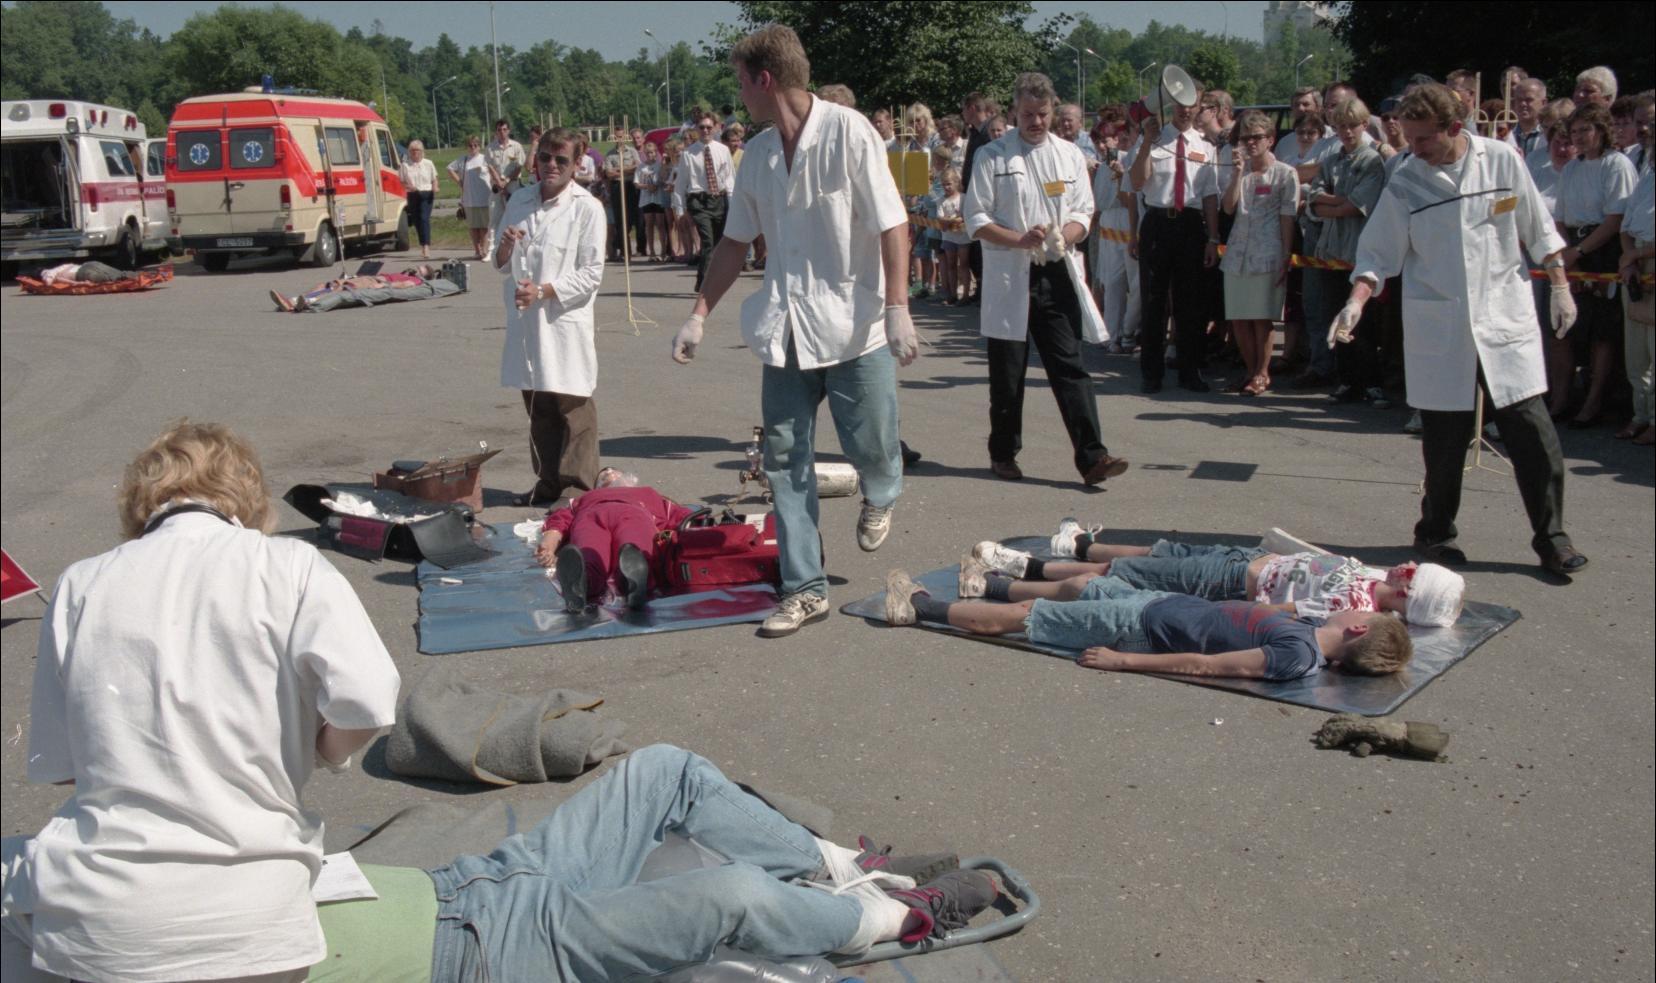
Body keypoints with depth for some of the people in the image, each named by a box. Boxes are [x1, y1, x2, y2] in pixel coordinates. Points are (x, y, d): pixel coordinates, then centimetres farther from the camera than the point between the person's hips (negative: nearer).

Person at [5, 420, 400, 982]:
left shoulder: (81, 584, 6)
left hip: (91, 925, 1)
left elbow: (56, 765, 10)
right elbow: (366, 704, -14)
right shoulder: (289, 567, -3)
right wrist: (324, 753, 7)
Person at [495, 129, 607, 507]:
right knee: (537, 408, 13)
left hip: (566, 319, -6)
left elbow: (591, 273, -8)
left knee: (572, 405, -3)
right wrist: (505, 248, -6)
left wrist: (544, 291, -18)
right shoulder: (520, 201, 12)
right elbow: (502, 264, 17)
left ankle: (582, 487, 4)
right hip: (525, 320, 6)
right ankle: (548, 482, 25)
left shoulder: (587, 207, -5)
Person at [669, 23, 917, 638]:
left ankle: (880, 498, 38)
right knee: (785, 460, 3)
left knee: (871, 448, 0)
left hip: (854, 324, -5)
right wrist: (699, 315, 11)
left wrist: (897, 308, -21)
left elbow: (892, 225, -13)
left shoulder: (848, 131, -10)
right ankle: (805, 589, 12)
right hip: (786, 328, 5)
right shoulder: (759, 151, 8)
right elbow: (736, 241, 15)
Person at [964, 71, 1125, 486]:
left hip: (1058, 274, 2)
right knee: (1008, 373, 7)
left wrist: (1063, 237, -12)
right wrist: (1020, 239, -17)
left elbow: (1083, 213, 10)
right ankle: (1003, 453, 21)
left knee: (1070, 366, -3)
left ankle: (1091, 456, -6)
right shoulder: (992, 156, 1)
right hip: (1009, 277, -2)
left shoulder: (1070, 155, 11)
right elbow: (975, 218, -3)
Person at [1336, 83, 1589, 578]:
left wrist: (1560, 287, 9)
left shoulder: (1502, 160, -1)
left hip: (1506, 318, 0)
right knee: (1444, 437, 6)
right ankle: (1436, 531, 23)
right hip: (1439, 329, 0)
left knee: (1531, 430, -2)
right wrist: (1356, 301, -14)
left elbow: (1539, 230, 9)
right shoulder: (1405, 184, -2)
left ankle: (1551, 535, 11)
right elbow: (1378, 255, 2)